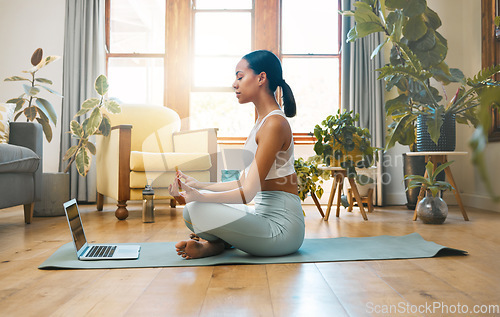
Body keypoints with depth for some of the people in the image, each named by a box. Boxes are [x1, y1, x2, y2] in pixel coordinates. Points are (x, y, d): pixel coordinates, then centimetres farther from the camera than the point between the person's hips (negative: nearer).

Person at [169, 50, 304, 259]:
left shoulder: (275, 123, -17)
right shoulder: (263, 122, 13)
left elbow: (248, 192, -21)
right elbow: (243, 183, 13)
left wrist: (199, 196, -27)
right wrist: (199, 185, 11)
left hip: (281, 226, -9)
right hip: (264, 215, 9)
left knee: (197, 210, -23)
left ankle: (216, 244, 2)